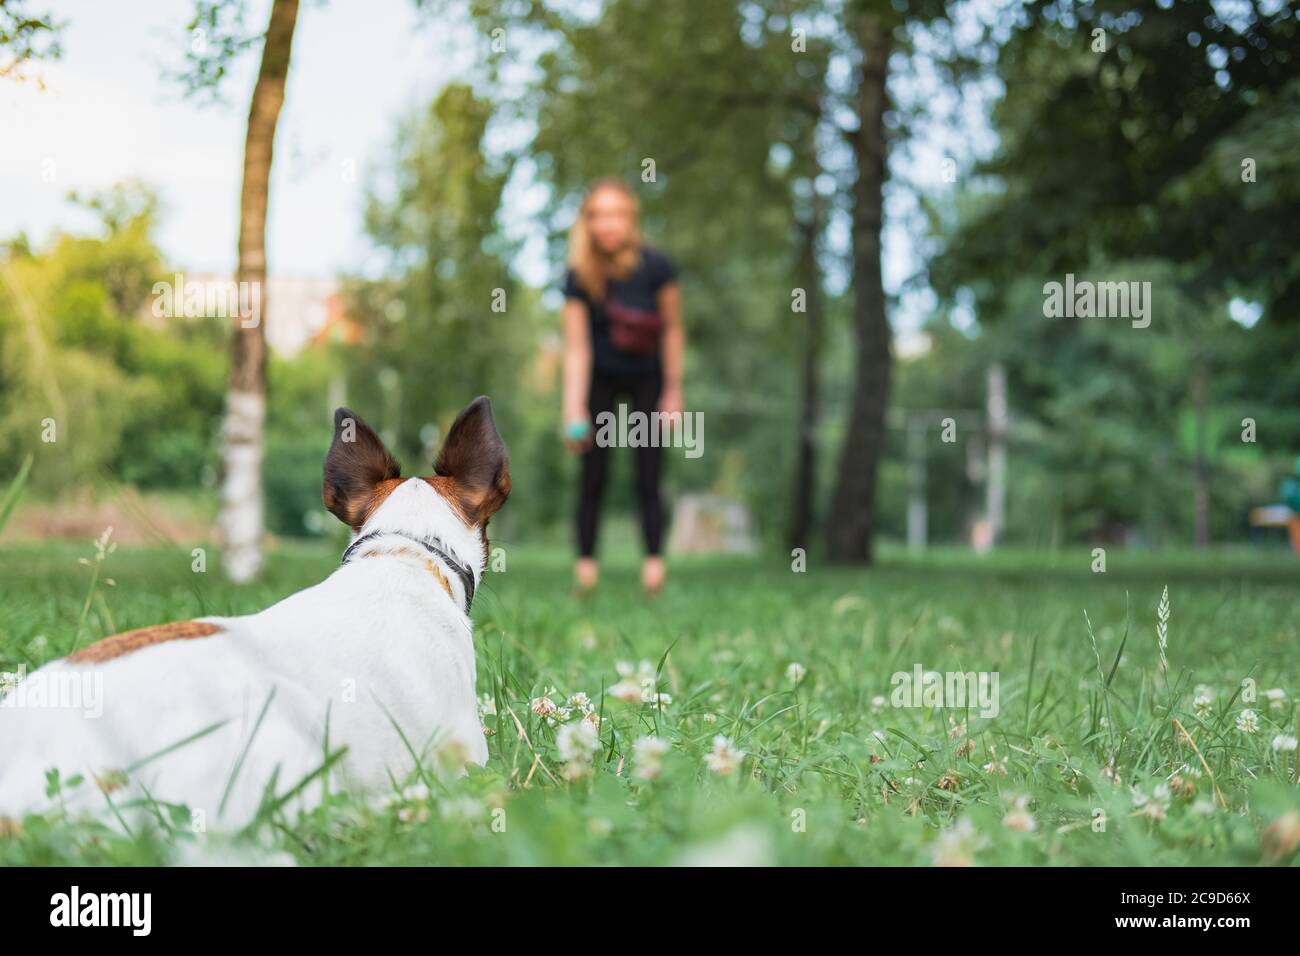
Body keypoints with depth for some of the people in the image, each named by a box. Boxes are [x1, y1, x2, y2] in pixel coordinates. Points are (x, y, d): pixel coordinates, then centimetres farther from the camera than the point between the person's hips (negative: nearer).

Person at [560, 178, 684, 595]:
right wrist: (574, 411, -27)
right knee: (592, 478, -2)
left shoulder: (656, 266, -23)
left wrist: (673, 392, -6)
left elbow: (672, 330, -10)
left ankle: (654, 561, -5)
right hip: (599, 378, 1)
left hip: (647, 378, -1)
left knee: (648, 479, -6)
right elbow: (577, 347, -18)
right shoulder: (578, 277, -20)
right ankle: (585, 565, 1)